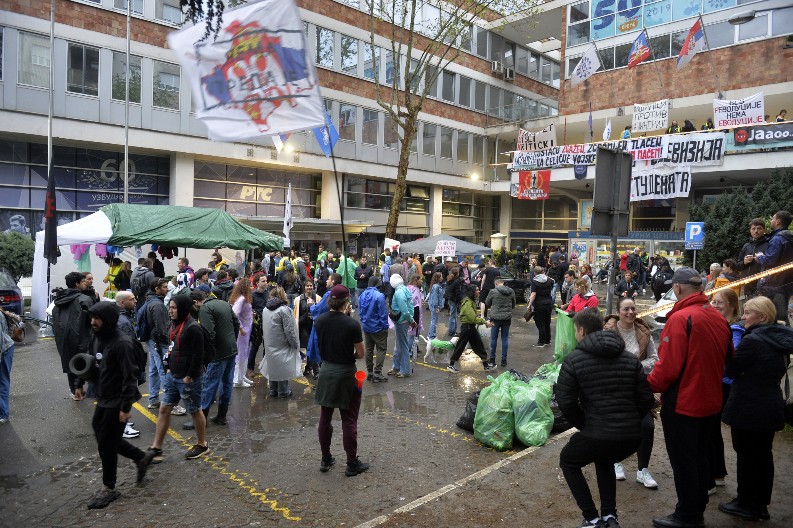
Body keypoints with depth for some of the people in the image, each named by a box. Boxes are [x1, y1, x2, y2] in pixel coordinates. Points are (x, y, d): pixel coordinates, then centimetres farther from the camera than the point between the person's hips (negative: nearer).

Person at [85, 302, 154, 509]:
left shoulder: (122, 343, -23)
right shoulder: (97, 338, 3)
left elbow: (130, 377, -22)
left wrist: (126, 407, -21)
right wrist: (98, 394, 16)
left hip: (117, 403, -9)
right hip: (103, 400, 9)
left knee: (106, 443, 1)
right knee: (102, 436, 16)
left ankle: (109, 488, 20)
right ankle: (141, 457, 33)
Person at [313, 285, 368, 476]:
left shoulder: (319, 321, -5)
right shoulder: (352, 324, -19)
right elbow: (360, 354, -11)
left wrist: (343, 315, 6)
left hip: (326, 373, 5)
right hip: (346, 375, -4)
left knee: (325, 418, 16)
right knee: (349, 421, 6)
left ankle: (326, 460, 28)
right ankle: (352, 464, 17)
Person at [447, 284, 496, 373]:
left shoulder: (472, 301, 9)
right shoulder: (467, 303, -23)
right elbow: (473, 318, -27)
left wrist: (484, 321, 2)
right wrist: (485, 322, -22)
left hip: (471, 327, 10)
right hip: (467, 327, -10)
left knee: (479, 345, 13)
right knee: (460, 346, 2)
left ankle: (486, 365, 21)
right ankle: (451, 365, 15)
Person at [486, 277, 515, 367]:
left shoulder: (493, 291, -11)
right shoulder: (511, 291, -1)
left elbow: (487, 304, 3)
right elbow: (513, 305, 11)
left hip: (495, 318, -2)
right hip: (507, 318, 2)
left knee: (493, 338, 10)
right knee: (505, 339, 10)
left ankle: (492, 359, 18)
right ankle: (504, 360, 13)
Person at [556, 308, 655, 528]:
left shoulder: (574, 359, -4)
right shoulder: (630, 358, 10)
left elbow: (565, 402, -8)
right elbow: (646, 400, 7)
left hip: (597, 435, -5)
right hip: (632, 436, 6)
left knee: (567, 461, 25)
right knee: (604, 460, 37)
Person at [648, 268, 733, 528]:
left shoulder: (680, 318, -22)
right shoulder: (719, 318, 1)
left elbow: (668, 365, -24)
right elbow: (728, 358, 13)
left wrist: (648, 387, -10)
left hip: (682, 403, -8)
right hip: (710, 401, 8)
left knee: (682, 461, 6)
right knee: (699, 457, 21)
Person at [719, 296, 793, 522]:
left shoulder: (752, 340, -21)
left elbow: (731, 370, -15)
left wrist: (734, 349, -2)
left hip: (748, 409, -8)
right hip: (772, 407, 8)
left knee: (746, 457, 4)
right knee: (763, 456, 16)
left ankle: (746, 505, 15)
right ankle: (761, 505, 27)